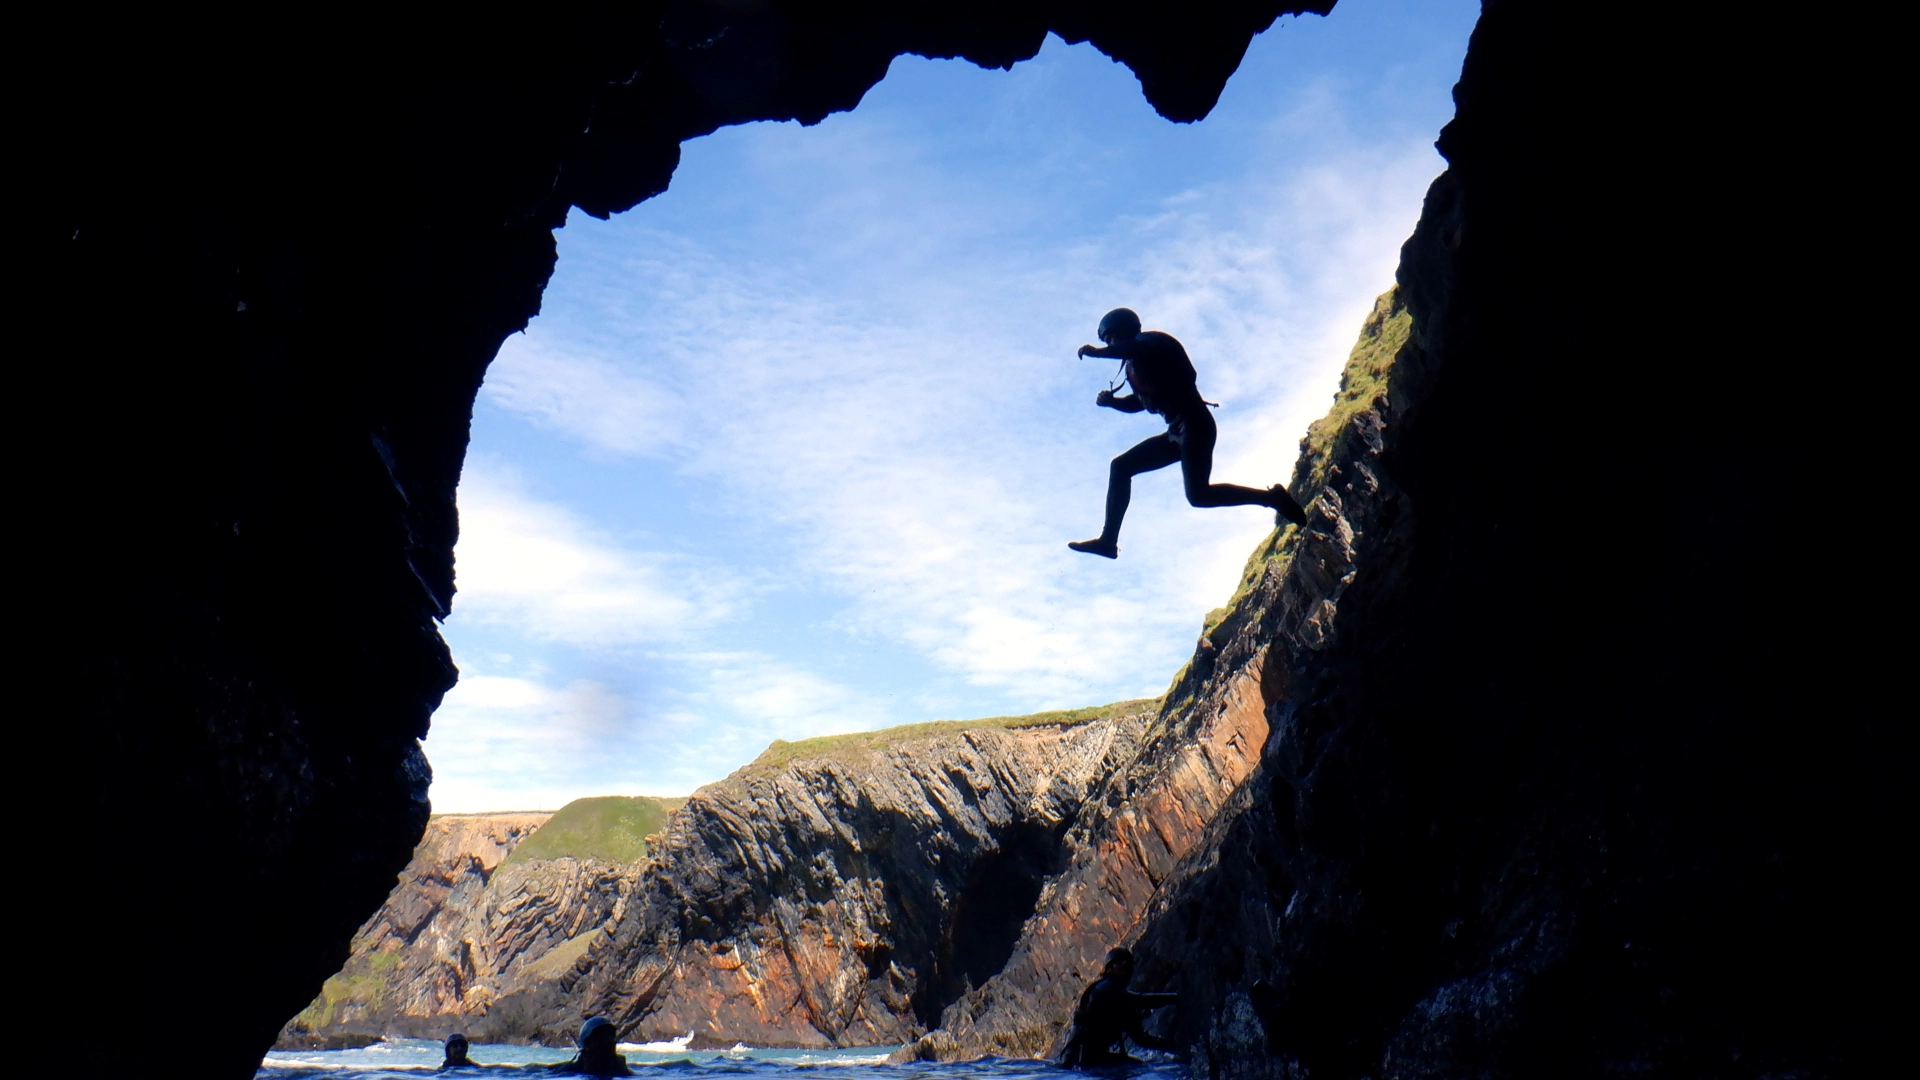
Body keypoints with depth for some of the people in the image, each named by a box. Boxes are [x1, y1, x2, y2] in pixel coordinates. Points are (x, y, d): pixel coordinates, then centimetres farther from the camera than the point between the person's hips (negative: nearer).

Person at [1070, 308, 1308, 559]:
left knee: (1198, 494, -22)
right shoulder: (1134, 363, 23)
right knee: (1121, 467, 11)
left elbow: (1139, 348, -27)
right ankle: (1108, 540, 10)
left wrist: (1096, 352, -17)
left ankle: (1272, 497, -10)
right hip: (1177, 432, 10)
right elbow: (1138, 402, 31)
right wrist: (1111, 400, 12)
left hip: (1194, 425, -10)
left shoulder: (1154, 341, -3)